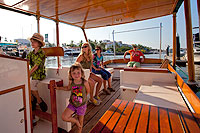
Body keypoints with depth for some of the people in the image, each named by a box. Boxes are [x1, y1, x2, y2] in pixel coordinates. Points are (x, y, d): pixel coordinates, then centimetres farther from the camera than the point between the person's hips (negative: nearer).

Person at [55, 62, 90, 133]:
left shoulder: (85, 83, -23)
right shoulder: (71, 82, -13)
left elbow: (88, 91, -5)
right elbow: (68, 88, 8)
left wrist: (82, 97, 2)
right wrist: (58, 88, 3)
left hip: (82, 105, -2)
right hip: (72, 104, 2)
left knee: (81, 121, 15)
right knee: (64, 117, -13)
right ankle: (76, 121, 16)